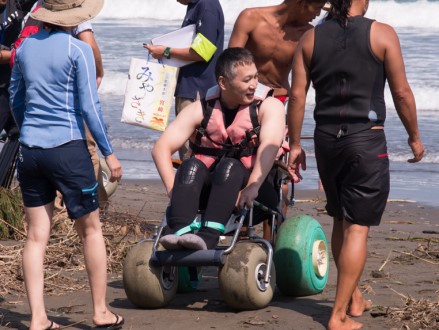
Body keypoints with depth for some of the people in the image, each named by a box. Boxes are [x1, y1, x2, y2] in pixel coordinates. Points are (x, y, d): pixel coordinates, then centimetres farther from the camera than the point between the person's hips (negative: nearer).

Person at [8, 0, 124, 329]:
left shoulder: (25, 47, 6)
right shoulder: (78, 50, -9)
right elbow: (90, 107, -10)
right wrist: (109, 153, -2)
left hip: (29, 150, 5)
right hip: (68, 148, -5)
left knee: (37, 234, 6)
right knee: (91, 230, 9)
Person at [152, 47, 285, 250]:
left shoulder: (268, 106, -1)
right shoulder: (201, 110, 5)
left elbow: (270, 145, -20)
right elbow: (161, 148, -5)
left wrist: (252, 188, -36)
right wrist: (175, 190, -22)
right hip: (207, 190, 2)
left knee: (229, 166, -32)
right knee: (192, 165, -28)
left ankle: (208, 236, -51)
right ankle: (179, 233, -49)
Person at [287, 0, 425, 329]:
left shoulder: (311, 38, 4)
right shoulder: (382, 34, -6)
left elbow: (297, 95, 2)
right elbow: (401, 92, -5)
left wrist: (295, 145, 10)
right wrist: (415, 137, 7)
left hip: (326, 138, 5)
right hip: (366, 140, -5)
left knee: (341, 222, 20)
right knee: (357, 228, -2)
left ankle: (354, 298, 34)